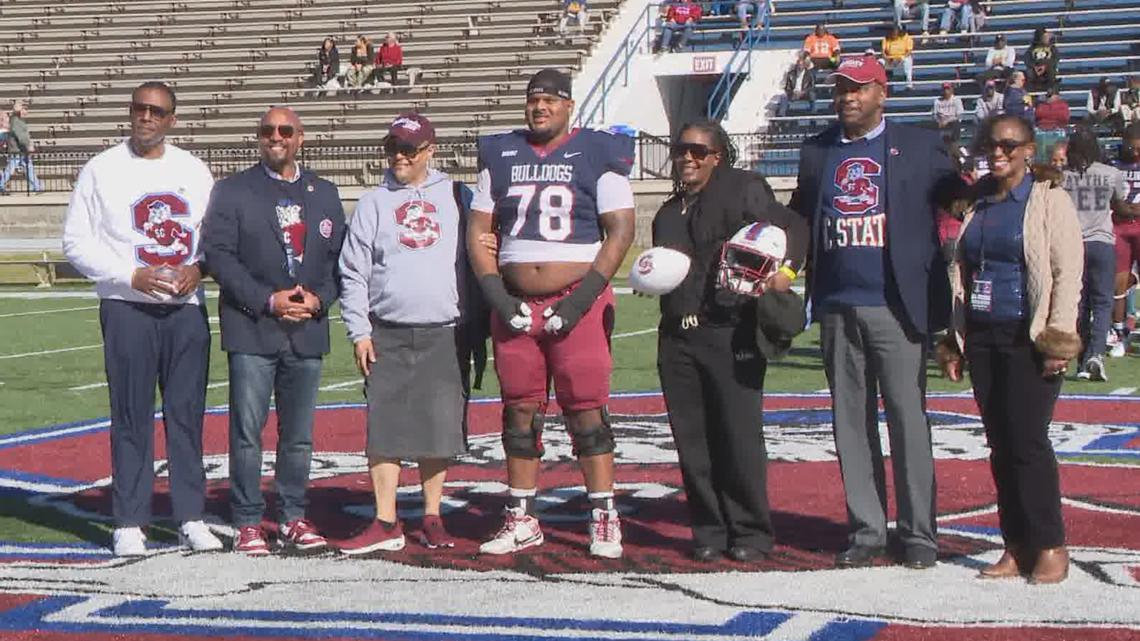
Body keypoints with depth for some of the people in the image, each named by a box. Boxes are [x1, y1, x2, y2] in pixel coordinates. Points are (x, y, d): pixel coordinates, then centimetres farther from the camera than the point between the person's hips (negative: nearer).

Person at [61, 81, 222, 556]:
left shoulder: (193, 170, 10)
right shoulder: (102, 170, 0)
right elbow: (76, 241, -2)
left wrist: (198, 267, -7)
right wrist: (133, 276, -13)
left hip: (187, 308, 3)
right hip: (128, 309, -3)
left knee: (187, 413, 5)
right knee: (132, 417, -1)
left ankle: (190, 519, 12)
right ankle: (129, 524, 5)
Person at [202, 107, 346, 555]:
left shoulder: (324, 194, 14)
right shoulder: (233, 191, 3)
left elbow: (339, 257, 13)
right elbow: (218, 254, -5)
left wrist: (319, 299, -6)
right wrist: (268, 300, -13)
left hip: (307, 330, 3)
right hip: (252, 330, -3)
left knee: (299, 434, 9)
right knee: (247, 431, -3)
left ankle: (293, 518, 19)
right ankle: (247, 523, 4)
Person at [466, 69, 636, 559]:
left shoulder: (598, 154, 0)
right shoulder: (500, 155, 10)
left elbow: (620, 230, -4)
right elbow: (477, 230, 11)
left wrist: (583, 298, -12)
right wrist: (496, 296, -1)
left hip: (577, 300, -4)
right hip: (514, 304, 4)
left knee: (586, 408, -5)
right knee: (519, 409, 7)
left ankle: (604, 518, 2)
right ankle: (521, 519, 15)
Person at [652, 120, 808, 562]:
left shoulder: (743, 189, 1)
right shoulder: (669, 212, 22)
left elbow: (792, 227, -8)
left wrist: (785, 269, -23)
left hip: (731, 333, -6)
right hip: (678, 338, 6)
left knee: (739, 436, -6)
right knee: (692, 440, 4)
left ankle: (750, 533, 5)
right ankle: (709, 531, 13)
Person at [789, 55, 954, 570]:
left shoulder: (919, 145, 3)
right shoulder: (816, 151, 14)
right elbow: (799, 219, 20)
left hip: (897, 305, -4)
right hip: (837, 308, 4)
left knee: (908, 421, -2)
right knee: (851, 424, 7)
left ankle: (919, 533, 6)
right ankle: (866, 530, 14)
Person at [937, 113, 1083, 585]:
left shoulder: (1049, 199, -2)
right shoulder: (977, 203, 14)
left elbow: (1068, 272, -7)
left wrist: (1058, 337, -14)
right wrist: (955, 339, 14)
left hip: (1028, 341, -6)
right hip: (982, 339, 6)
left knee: (1027, 441, -8)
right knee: (1000, 446, 6)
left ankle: (1050, 546, 3)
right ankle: (1016, 547, 12)